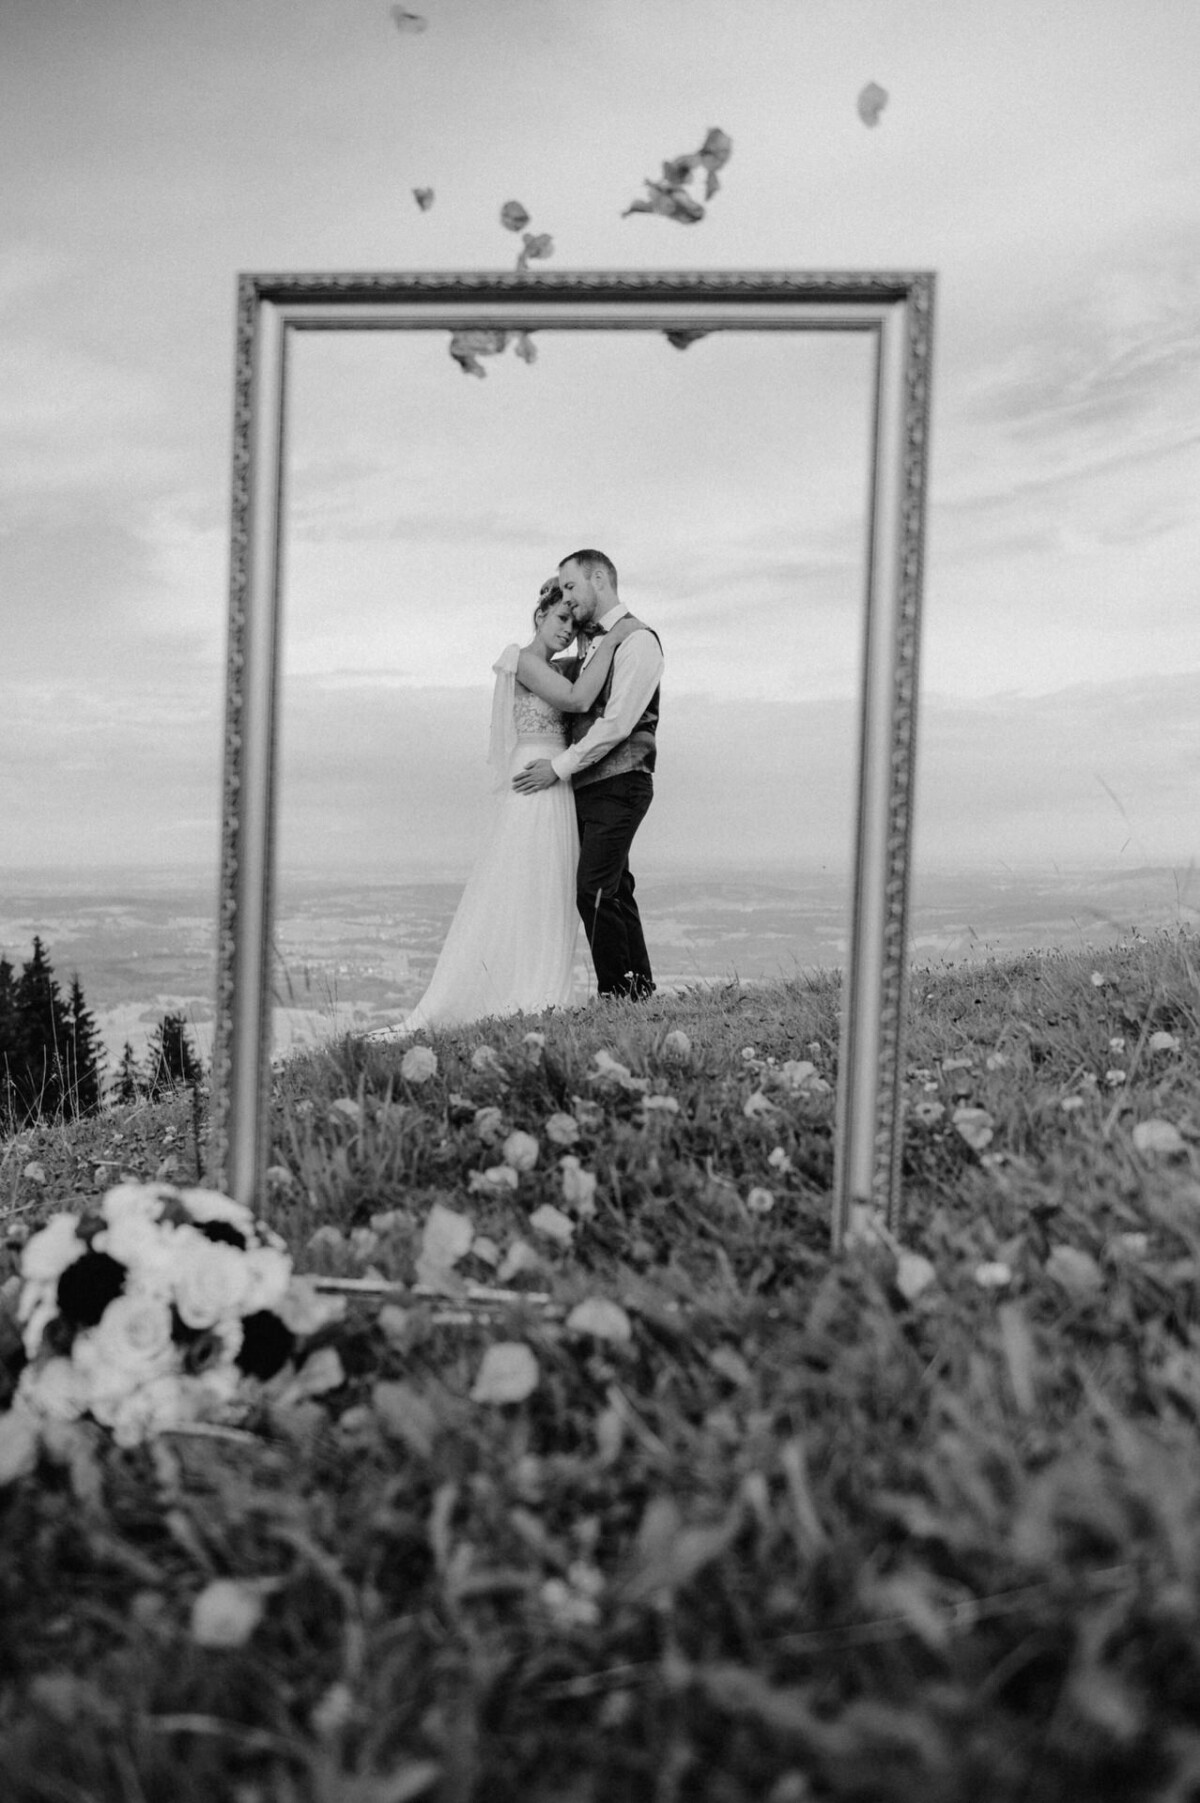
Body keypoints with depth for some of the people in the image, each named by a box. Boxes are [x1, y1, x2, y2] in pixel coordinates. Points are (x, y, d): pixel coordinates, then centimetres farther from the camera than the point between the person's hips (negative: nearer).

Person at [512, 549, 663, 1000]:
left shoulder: (637, 639, -8)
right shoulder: (589, 645, 19)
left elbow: (618, 722, -16)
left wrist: (560, 766, -16)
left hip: (619, 785, -9)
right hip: (588, 786, 9)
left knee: (594, 892, -14)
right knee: (614, 891, 11)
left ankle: (618, 997, -7)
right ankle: (640, 991, 19)